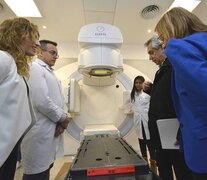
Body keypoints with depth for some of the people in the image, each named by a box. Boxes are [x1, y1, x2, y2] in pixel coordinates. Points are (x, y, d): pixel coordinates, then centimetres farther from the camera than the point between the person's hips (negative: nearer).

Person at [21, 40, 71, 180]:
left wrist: (62, 117, -1)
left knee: (44, 168, 21)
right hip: (40, 133, -8)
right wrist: (62, 118, -11)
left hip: (51, 131, 9)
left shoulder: (50, 72, 18)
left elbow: (59, 99, 15)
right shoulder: (34, 68, -11)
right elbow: (41, 101, -23)